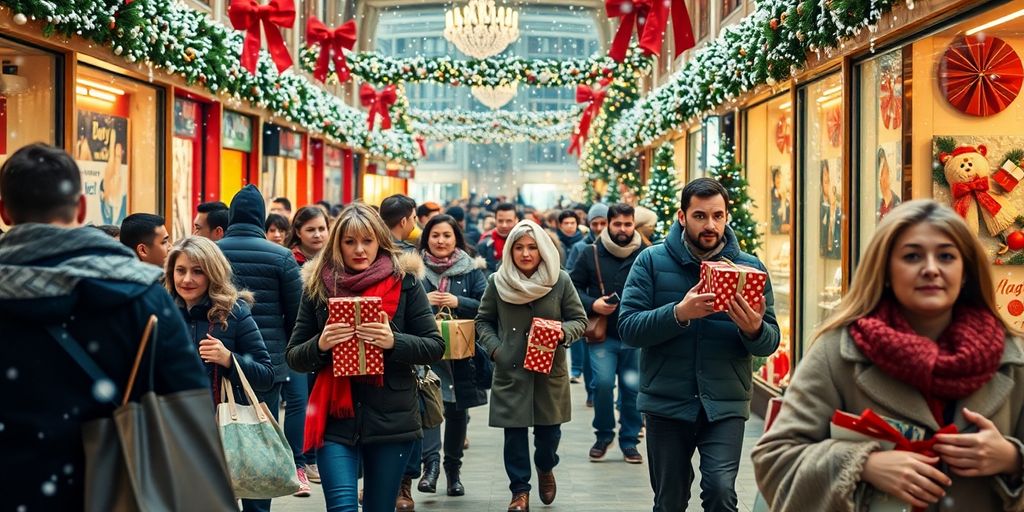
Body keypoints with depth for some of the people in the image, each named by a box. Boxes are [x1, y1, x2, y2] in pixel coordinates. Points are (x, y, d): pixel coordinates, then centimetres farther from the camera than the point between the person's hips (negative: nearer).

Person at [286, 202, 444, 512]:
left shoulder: (404, 283, 1)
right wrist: (320, 345, -13)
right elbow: (294, 357, 8)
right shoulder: (318, 286, 5)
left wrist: (394, 342, -18)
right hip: (335, 416, 0)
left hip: (391, 417, 0)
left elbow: (435, 347, 0)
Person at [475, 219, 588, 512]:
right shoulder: (497, 282, 0)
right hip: (510, 371, 0)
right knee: (514, 432, 2)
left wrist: (563, 332, -16)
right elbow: (483, 321, 11)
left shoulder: (560, 281, -3)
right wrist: (494, 348, -4)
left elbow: (580, 321, 4)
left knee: (549, 430, 7)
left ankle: (545, 468, 40)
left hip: (550, 371, 0)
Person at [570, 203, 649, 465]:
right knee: (603, 383, -9)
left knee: (633, 387, 4)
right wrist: (592, 304, -8)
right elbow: (573, 286, 7)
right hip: (603, 334, 0)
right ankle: (604, 435, 13)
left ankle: (630, 440, 20)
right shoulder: (591, 254, 2)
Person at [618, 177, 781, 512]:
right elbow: (628, 328, -10)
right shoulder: (652, 262, -1)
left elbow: (770, 343, 1)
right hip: (666, 403, 0)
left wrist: (754, 330, -23)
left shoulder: (750, 267, 2)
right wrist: (679, 314, -25)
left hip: (725, 405, 0)